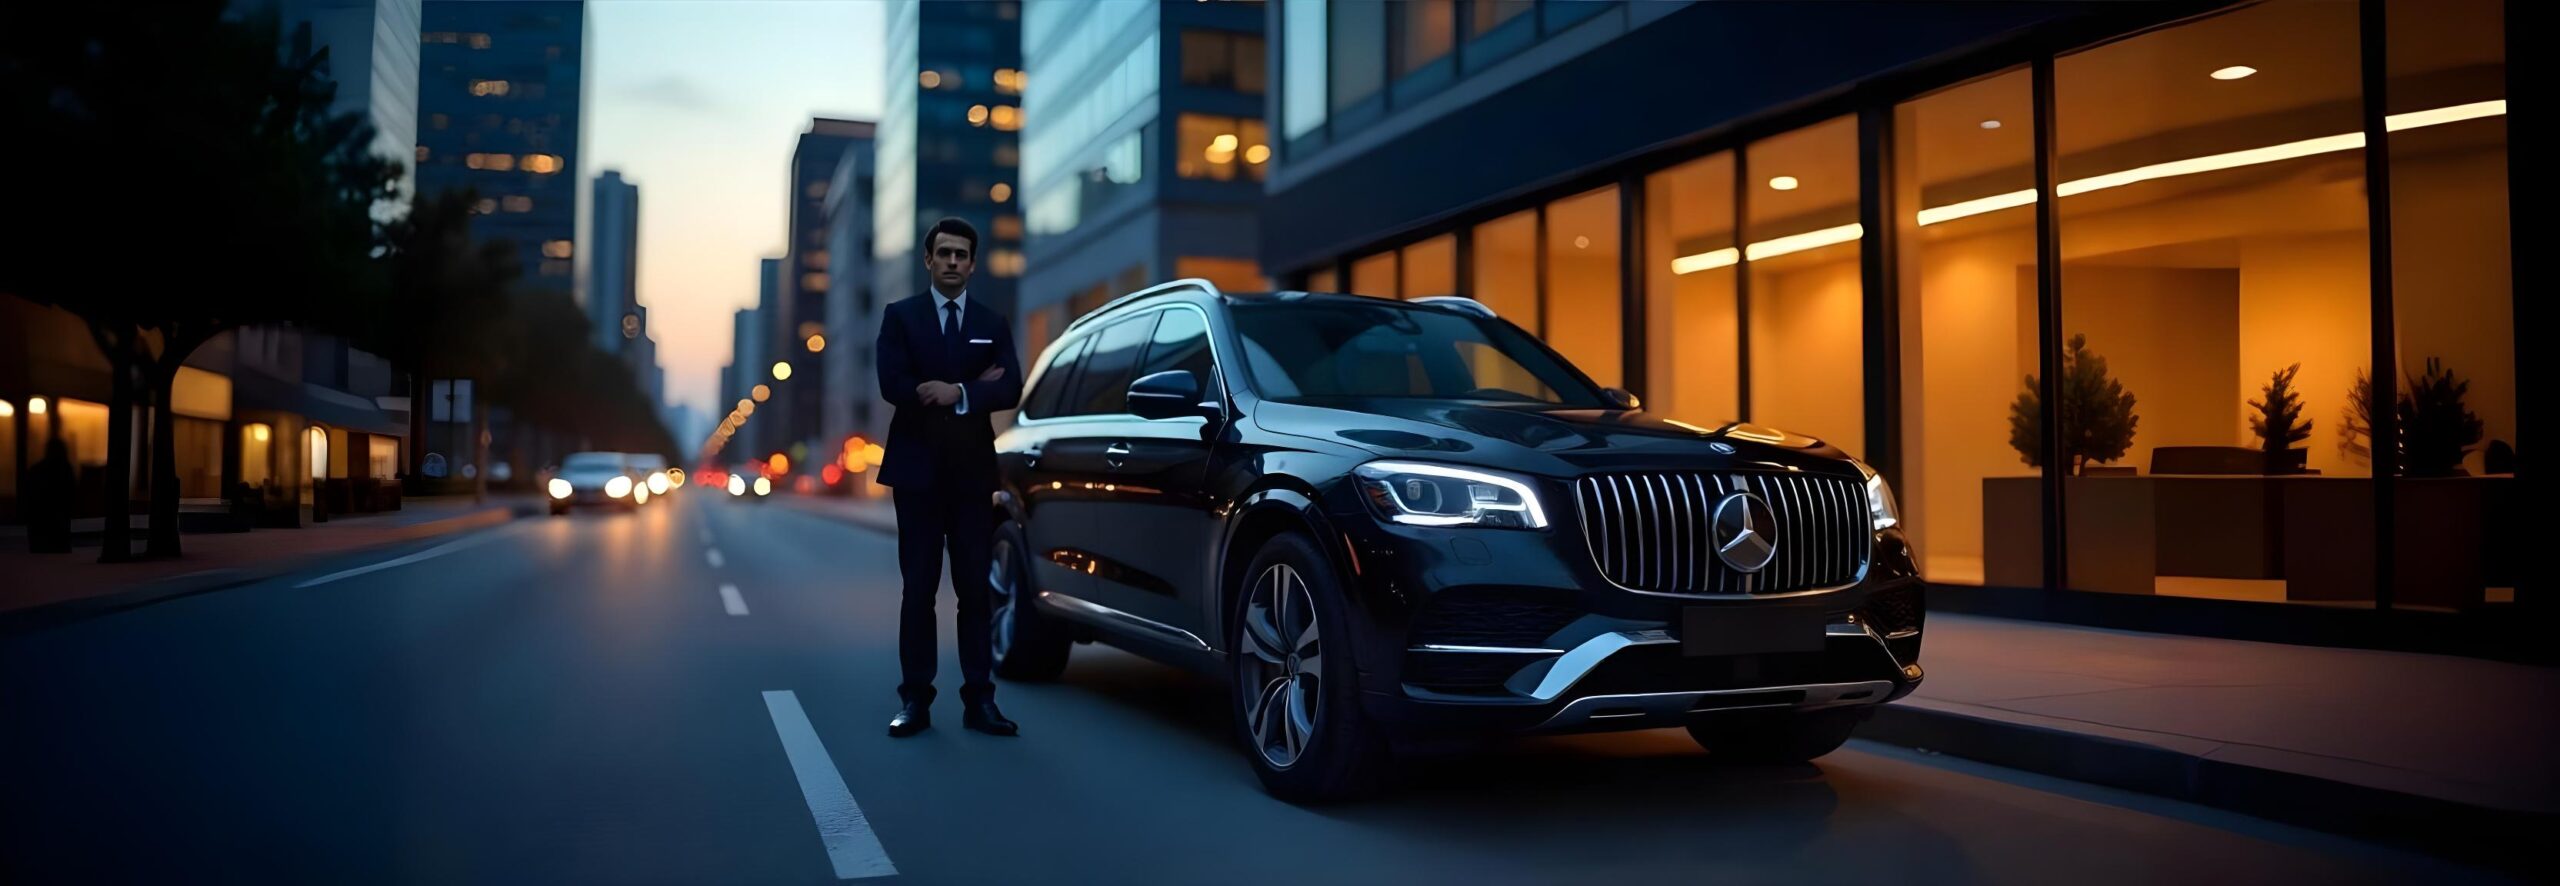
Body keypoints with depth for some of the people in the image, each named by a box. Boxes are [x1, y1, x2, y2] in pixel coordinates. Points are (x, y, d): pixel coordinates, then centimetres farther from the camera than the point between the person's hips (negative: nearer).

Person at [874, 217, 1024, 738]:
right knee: (919, 589, 2)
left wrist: (956, 393, -18)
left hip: (972, 471, 2)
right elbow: (893, 385, -12)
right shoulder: (900, 317, 4)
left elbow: (1010, 389, -4)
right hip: (917, 469, -2)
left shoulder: (993, 324, 10)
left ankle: (979, 701, 6)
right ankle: (915, 700, 6)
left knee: (975, 590, 3)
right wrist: (973, 386, -11)